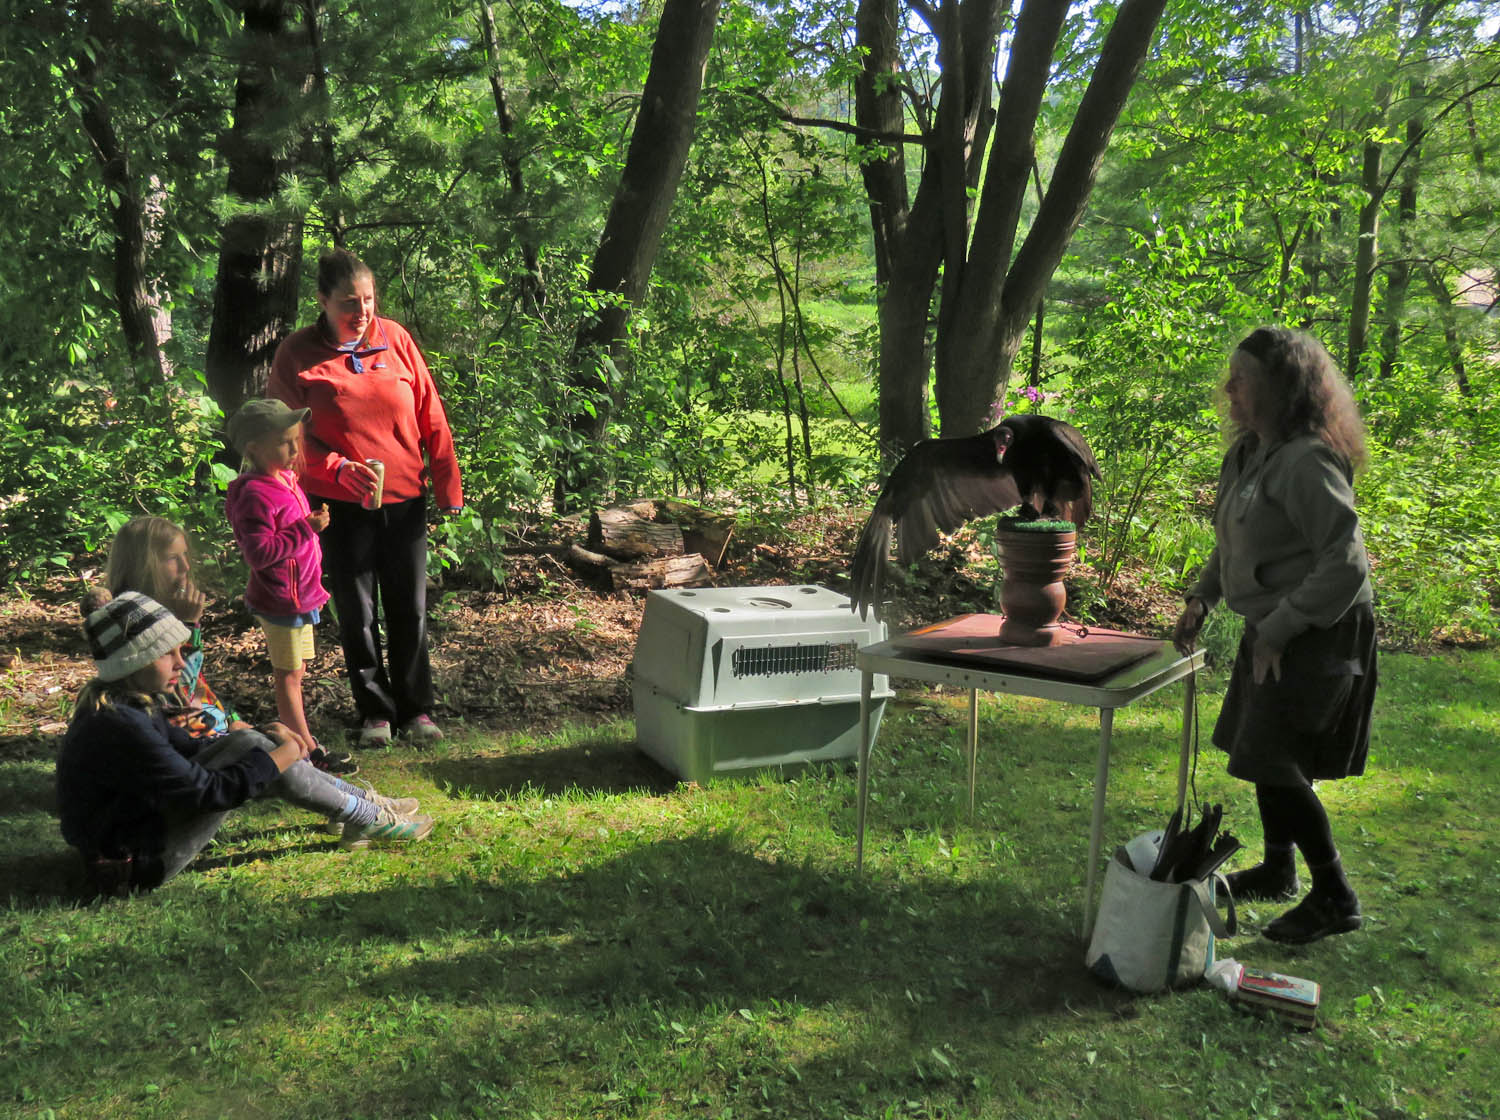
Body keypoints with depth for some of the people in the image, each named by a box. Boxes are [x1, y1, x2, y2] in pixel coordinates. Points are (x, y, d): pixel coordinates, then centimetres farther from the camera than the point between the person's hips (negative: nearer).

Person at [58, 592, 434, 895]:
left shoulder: (125, 701, 4)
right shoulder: (118, 725, -28)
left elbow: (187, 749, 16)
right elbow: (205, 791, -25)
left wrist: (263, 735, 3)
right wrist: (278, 759, -14)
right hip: (135, 864, -10)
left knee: (248, 743, 5)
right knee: (253, 750, -15)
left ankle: (357, 799, 13)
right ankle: (368, 820, -1)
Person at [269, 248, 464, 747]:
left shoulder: (394, 338, -1)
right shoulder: (297, 354, -7)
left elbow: (430, 416, 3)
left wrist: (448, 485, 3)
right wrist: (339, 468, -21)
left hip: (405, 497, 2)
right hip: (342, 504, -2)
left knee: (410, 610, 9)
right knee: (357, 613, 8)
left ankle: (416, 708, 24)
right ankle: (375, 711, 23)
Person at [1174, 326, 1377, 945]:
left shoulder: (1307, 461, -23)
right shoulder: (1249, 453, 7)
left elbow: (1346, 564, -26)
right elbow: (1235, 540, 21)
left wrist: (1279, 630, -21)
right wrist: (1201, 597, 12)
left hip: (1317, 636, -9)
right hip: (1274, 628, 9)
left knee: (1274, 764, -7)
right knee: (1266, 754, 18)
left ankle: (1335, 897, 9)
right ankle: (1278, 870, 36)